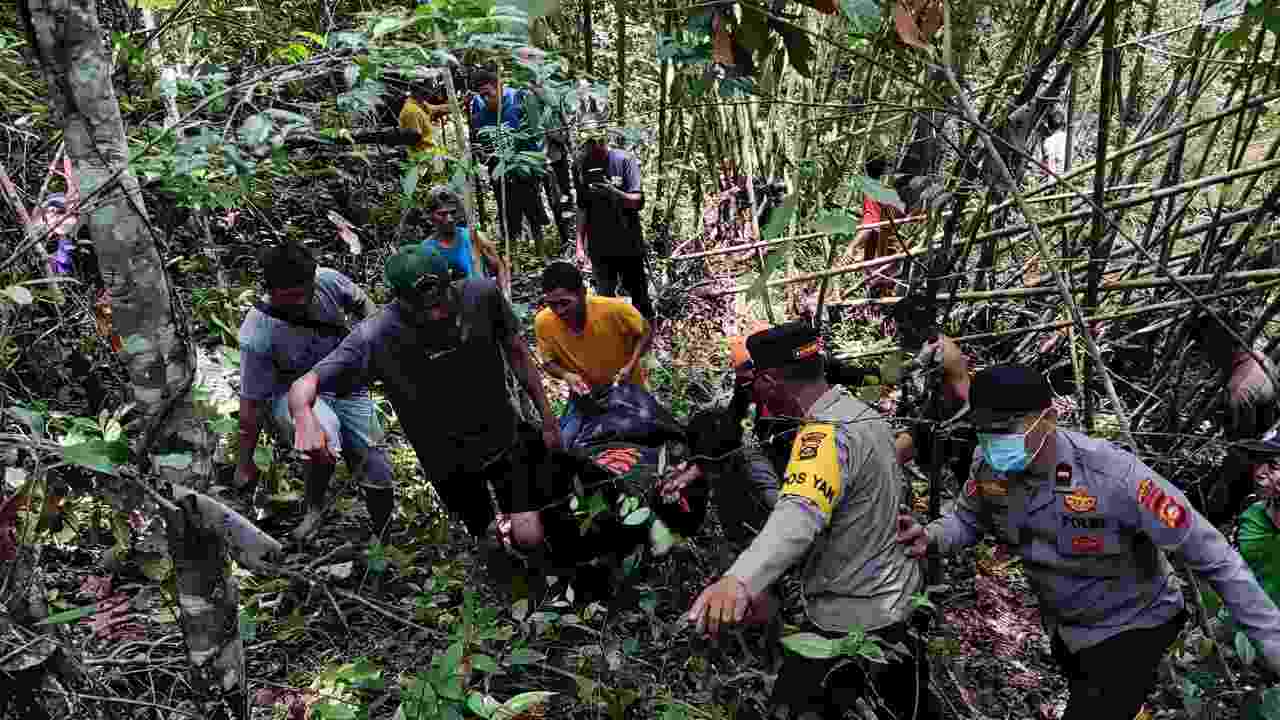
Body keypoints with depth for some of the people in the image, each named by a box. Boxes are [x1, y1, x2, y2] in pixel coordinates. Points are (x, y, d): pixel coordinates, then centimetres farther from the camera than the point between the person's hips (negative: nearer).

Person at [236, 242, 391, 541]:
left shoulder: (329, 281, -21)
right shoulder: (256, 335, -29)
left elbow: (361, 303, 5)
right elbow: (250, 403, -20)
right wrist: (245, 465, -12)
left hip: (347, 386, 4)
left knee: (378, 476, 1)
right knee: (325, 430, -39)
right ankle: (314, 509, -11)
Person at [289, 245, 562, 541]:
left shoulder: (482, 294, -18)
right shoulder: (374, 336, -24)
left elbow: (517, 351, -3)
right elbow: (304, 385, -22)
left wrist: (547, 417, 1)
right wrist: (305, 417, -47)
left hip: (506, 440, 1)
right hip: (450, 462, -1)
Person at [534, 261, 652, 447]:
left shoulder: (613, 309, -31)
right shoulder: (543, 322, -24)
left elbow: (646, 332, -11)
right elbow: (549, 362, -5)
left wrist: (631, 365, -24)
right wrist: (566, 375, -26)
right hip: (584, 392, 2)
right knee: (563, 444, -5)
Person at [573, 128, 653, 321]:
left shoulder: (625, 160, -9)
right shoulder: (581, 165, 0)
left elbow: (638, 201, -14)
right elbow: (582, 208, 7)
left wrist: (613, 193, -33)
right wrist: (580, 245, 3)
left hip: (629, 245, -2)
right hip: (599, 247, 2)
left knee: (639, 296, 8)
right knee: (604, 298, 5)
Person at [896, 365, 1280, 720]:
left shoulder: (1114, 475, -36)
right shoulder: (988, 465, -21)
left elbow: (1213, 557, -27)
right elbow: (968, 520, -3)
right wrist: (931, 538, -25)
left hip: (1132, 625, -5)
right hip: (1061, 624, 6)